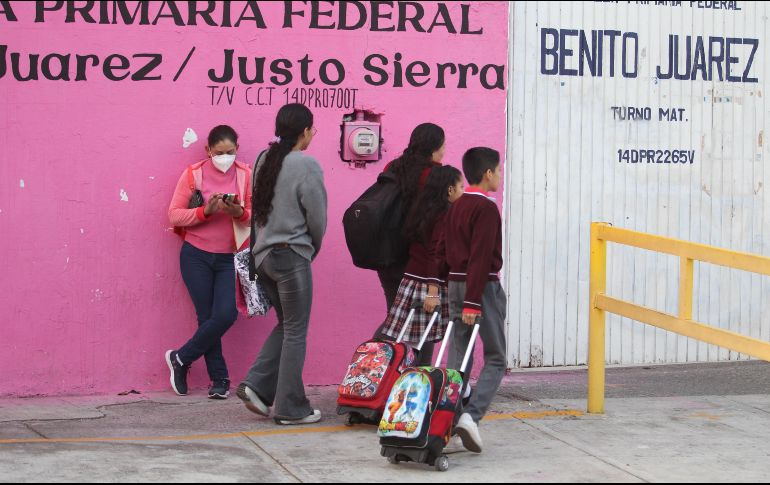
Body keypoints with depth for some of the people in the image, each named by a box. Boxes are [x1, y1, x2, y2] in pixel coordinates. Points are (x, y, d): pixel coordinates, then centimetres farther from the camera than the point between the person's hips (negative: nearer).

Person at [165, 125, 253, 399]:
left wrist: (240, 212, -17)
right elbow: (174, 215, -5)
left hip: (228, 258, 2)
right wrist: (205, 211, -20)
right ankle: (219, 379, 13)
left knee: (225, 315, -11)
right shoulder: (193, 174, -2)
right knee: (207, 317, -1)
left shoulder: (245, 175, 3)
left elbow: (255, 216, 5)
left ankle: (181, 359, 9)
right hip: (196, 256, -2)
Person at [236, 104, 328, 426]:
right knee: (296, 332, 3)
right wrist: (314, 247, 10)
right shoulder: (306, 166, -14)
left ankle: (257, 385, 7)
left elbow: (259, 208, 10)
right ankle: (291, 408, 9)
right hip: (292, 256, -7)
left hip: (263, 254, 7)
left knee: (287, 325, 19)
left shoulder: (264, 161, 7)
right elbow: (317, 218, -9)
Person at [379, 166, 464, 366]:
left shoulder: (422, 209, 14)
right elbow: (435, 254, -17)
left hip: (410, 280, 7)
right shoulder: (445, 215, -10)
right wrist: (433, 291, -20)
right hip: (431, 284, -7)